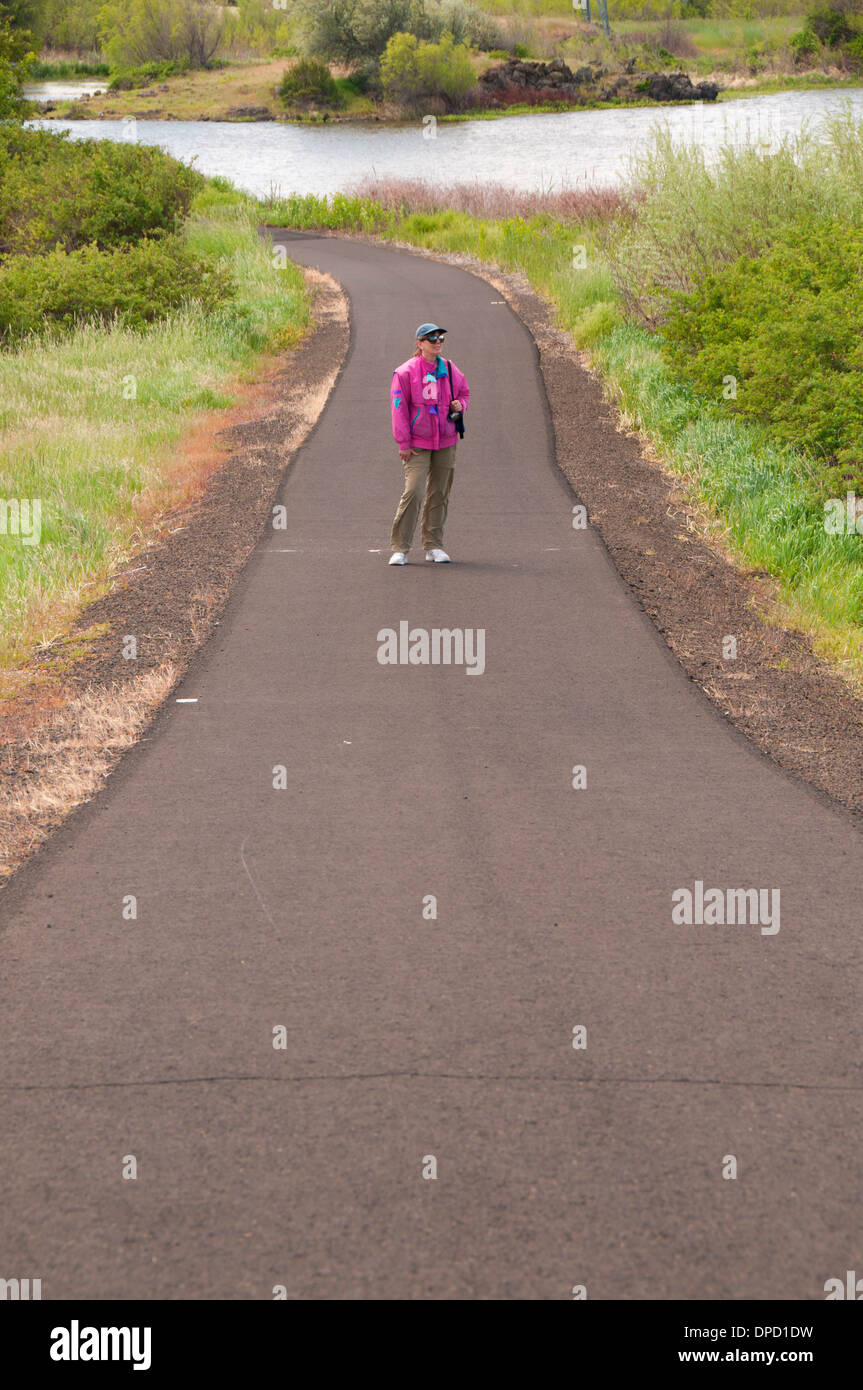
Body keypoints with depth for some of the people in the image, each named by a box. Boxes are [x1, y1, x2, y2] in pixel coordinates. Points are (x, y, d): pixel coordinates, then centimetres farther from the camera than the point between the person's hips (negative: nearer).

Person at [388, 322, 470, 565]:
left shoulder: (449, 369, 7)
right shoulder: (405, 372, -7)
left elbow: (464, 391, 23)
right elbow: (399, 408, -7)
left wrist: (460, 405, -1)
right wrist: (403, 443, -10)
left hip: (445, 441, 5)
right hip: (417, 443, -5)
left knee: (439, 494, 9)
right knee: (414, 492, -14)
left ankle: (433, 546, 19)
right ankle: (399, 548, -8)